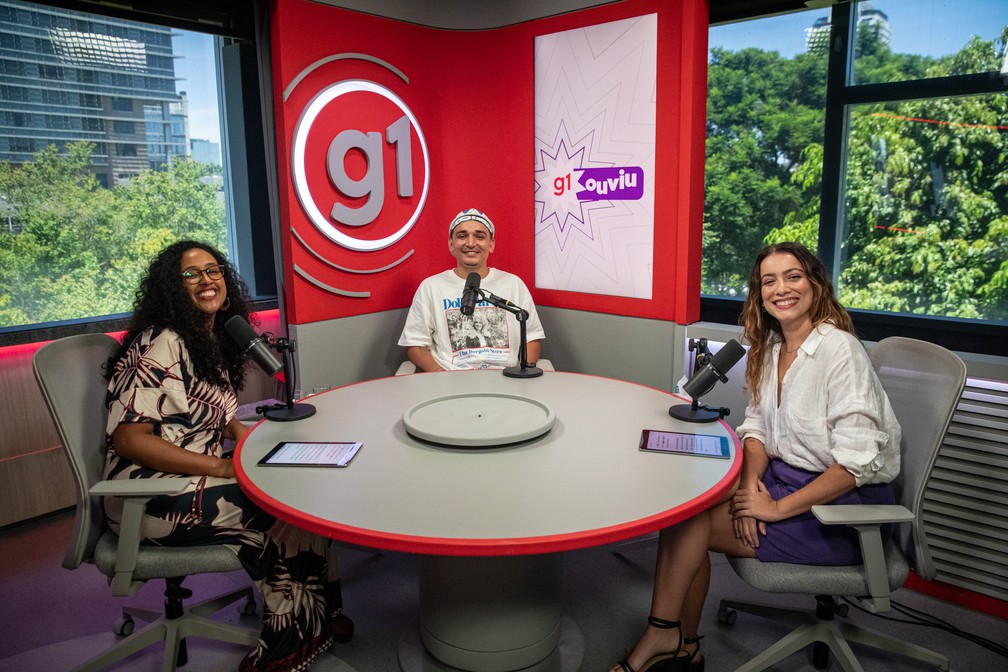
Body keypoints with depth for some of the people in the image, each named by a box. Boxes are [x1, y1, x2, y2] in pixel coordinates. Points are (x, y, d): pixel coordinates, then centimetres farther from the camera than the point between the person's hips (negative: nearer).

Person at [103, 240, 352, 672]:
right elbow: (128, 439, -23)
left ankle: (320, 616, 7)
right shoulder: (161, 345, -18)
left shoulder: (214, 340, 9)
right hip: (152, 501, -8)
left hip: (196, 477, 9)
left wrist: (241, 432, 0)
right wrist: (221, 467, -25)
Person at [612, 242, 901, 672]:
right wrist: (750, 484, -11)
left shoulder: (839, 350, -20)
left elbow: (857, 461, -24)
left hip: (844, 506, -7)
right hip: (784, 477, 7)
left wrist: (778, 508, -20)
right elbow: (756, 426, 8)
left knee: (688, 526, -16)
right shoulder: (770, 346, 5)